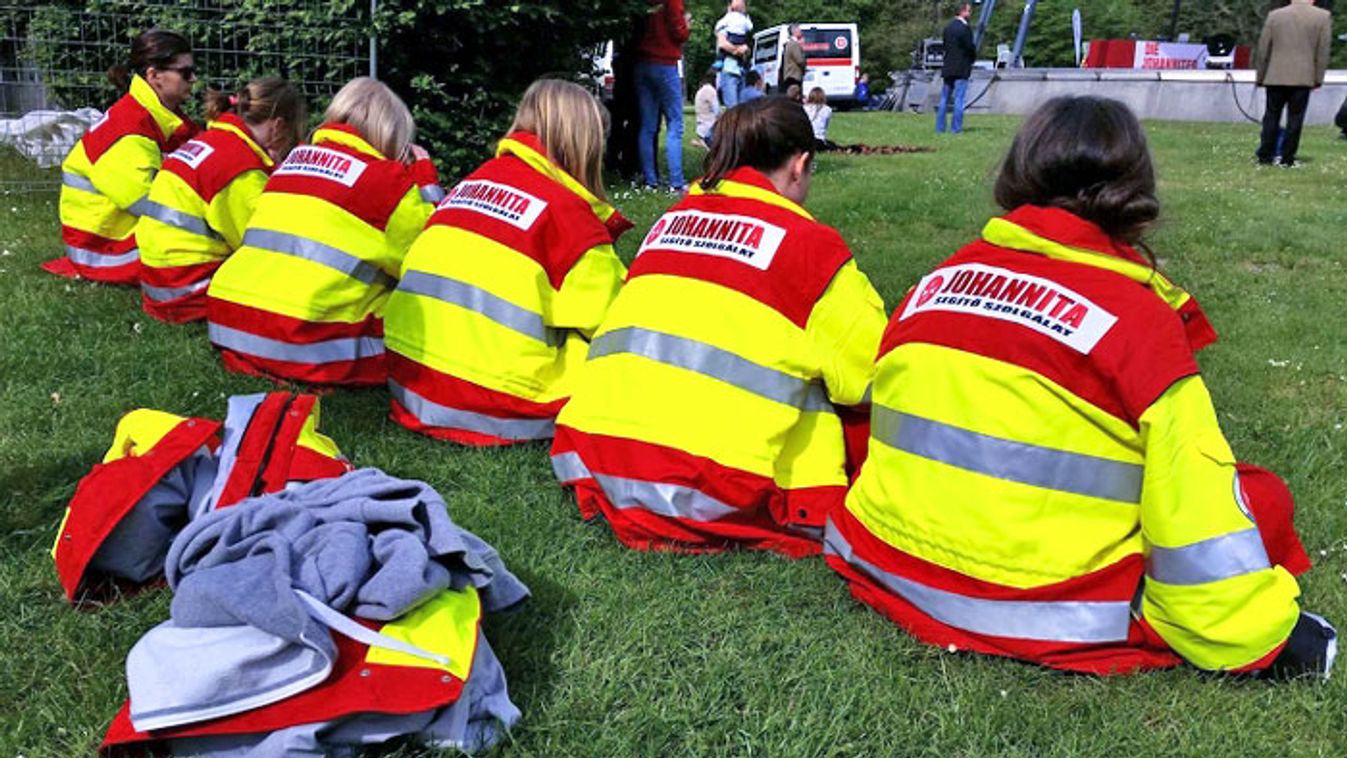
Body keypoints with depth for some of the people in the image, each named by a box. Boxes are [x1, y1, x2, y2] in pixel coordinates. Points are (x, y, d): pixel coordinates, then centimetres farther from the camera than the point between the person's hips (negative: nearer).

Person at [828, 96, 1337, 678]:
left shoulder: (938, 280, 3)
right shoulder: (1140, 318, -11)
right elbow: (1196, 505, -10)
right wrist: (1259, 634, 3)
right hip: (1056, 614, -5)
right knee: (1260, 498, 11)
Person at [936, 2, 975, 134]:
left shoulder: (948, 28, 10)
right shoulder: (965, 28, -13)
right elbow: (970, 48, -11)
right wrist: (972, 58, 8)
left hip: (948, 68, 6)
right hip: (961, 69, -6)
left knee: (944, 99, 10)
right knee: (959, 99, -3)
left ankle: (940, 128, 9)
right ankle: (956, 128, -3)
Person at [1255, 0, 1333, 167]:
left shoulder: (1274, 15, 3)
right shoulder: (1323, 16, 1)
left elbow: (1262, 49, 4)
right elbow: (1323, 51, 0)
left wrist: (1260, 76, 12)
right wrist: (1318, 78, 6)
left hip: (1275, 77, 1)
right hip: (1303, 77, -1)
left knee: (1271, 117, 9)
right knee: (1295, 119, 4)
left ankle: (1265, 157, 8)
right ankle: (1287, 159, 5)